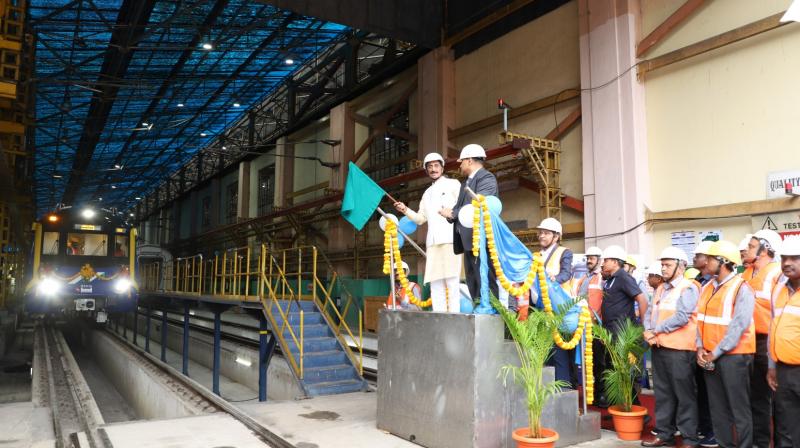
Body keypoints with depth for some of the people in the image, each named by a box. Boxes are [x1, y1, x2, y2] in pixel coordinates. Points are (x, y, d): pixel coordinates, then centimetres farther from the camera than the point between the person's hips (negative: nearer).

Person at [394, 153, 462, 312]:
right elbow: (421, 219, 21)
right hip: (433, 241, 6)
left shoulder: (453, 184, 8)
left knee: (451, 280, -9)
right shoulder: (427, 193, 25)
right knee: (435, 282, 3)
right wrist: (405, 210, 6)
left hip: (450, 238, -6)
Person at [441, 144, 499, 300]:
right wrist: (450, 213, -7)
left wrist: (453, 213, -9)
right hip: (469, 240, 9)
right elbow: (461, 206, 14)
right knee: (473, 286, 9)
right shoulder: (467, 181, 23)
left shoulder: (486, 178, -5)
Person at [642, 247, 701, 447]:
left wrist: (656, 330, -12)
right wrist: (648, 331, -8)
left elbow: (682, 317, -18)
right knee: (662, 393, 14)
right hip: (658, 347, 8)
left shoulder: (688, 288, -8)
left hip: (679, 348, -8)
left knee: (684, 395, 1)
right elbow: (649, 313, 11)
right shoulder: (660, 288, 16)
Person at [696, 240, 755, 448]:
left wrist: (716, 353, -16)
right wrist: (700, 348, -1)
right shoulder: (707, 287, 11)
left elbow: (739, 326, -18)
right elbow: (701, 319, 11)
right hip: (710, 356, 7)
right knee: (718, 407, 13)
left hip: (733, 356, -7)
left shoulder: (741, 288, -11)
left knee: (739, 408, 2)